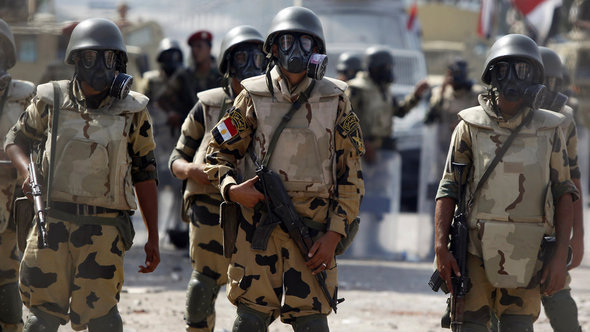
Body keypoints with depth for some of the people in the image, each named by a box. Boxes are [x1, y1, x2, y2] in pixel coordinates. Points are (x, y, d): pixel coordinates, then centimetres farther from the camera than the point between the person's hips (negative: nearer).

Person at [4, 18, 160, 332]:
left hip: (104, 227, -1)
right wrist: (28, 171, -3)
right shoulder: (51, 101, 5)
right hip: (53, 220, 1)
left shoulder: (132, 111, 4)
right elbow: (16, 140, 20)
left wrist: (153, 238, 7)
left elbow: (145, 175, 9)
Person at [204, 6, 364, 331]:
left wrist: (334, 234, -5)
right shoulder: (253, 97, 3)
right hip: (259, 227, 0)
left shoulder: (334, 100, 3)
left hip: (313, 229, 0)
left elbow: (350, 174, 3)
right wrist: (231, 189, -9)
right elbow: (218, 151, 12)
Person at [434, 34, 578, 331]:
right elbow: (448, 189, 0)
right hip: (477, 250, 0)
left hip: (527, 256, 0)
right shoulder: (471, 126, 0)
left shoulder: (549, 130, 2)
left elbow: (563, 194, 3)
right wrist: (441, 249, -9)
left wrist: (560, 256, -5)